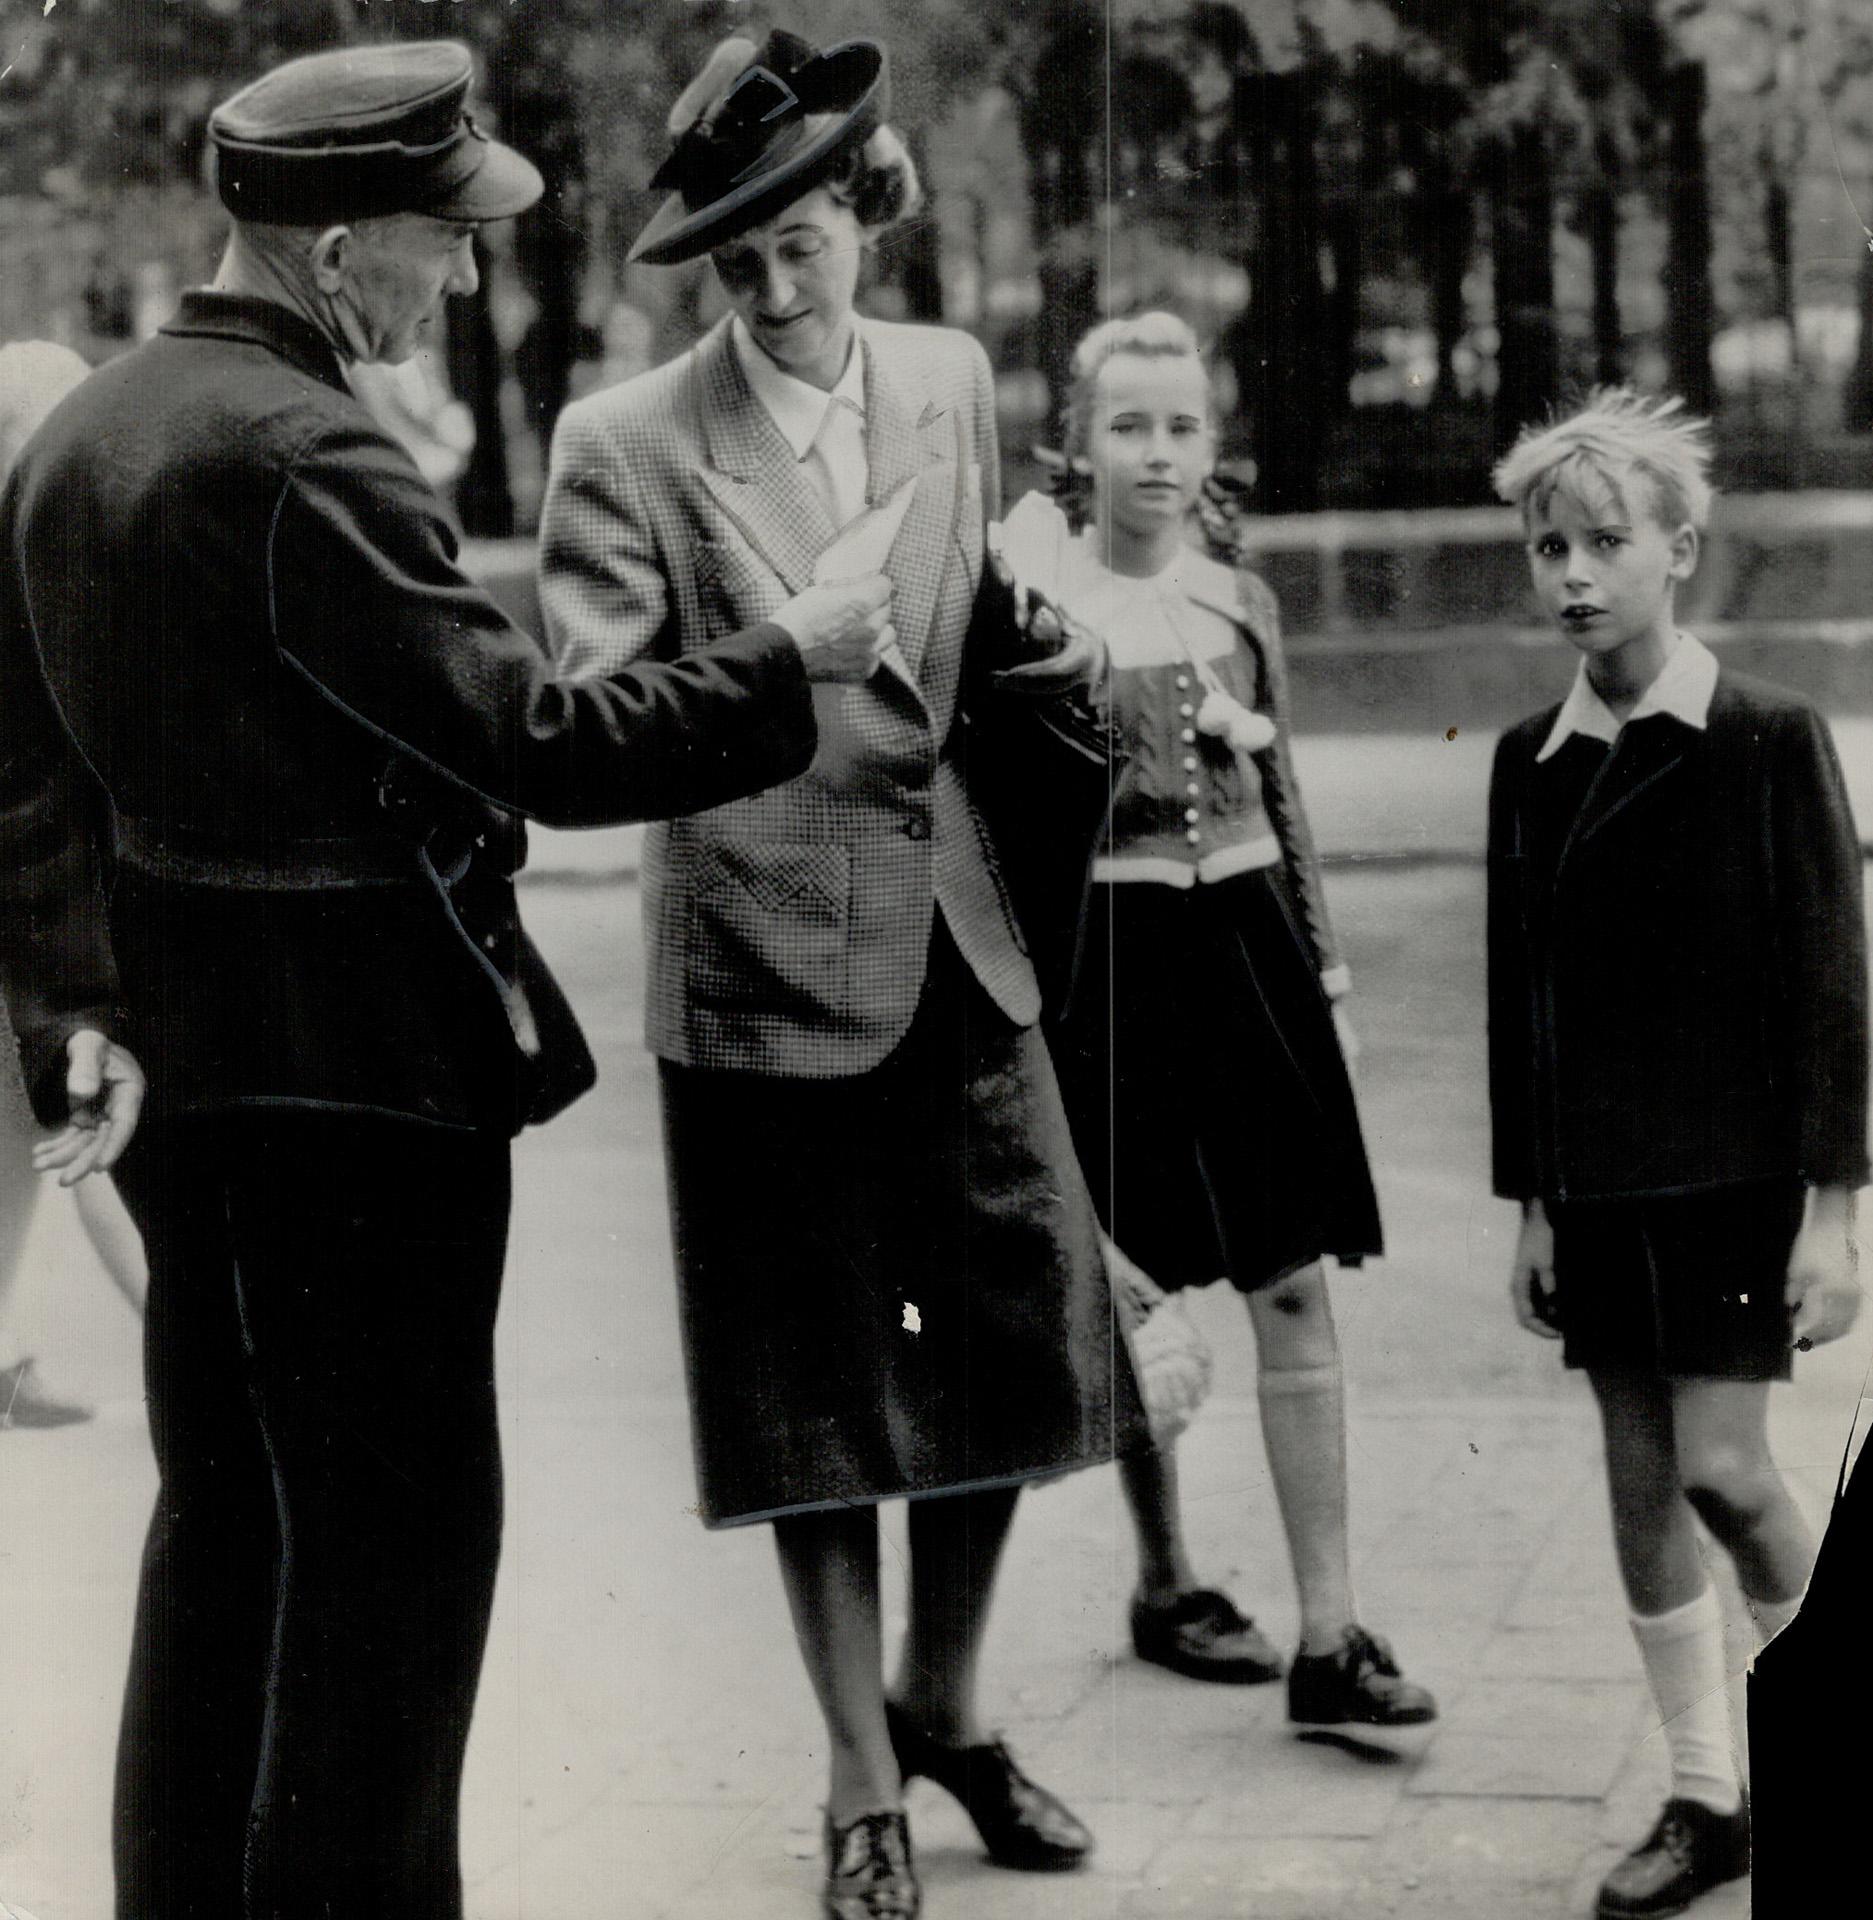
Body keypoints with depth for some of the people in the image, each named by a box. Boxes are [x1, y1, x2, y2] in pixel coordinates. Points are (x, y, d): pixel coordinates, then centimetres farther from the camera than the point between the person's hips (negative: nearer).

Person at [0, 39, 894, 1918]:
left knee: (236, 1524, 19)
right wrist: (786, 657, -11)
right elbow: (531, 743, -21)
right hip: (356, 1073, -10)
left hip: (191, 1061, 10)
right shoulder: (302, 461, -20)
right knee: (378, 1529, 0)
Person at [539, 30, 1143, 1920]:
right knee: (821, 1400, 6)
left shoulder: (951, 382, 6)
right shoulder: (627, 443, -10)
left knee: (1010, 1346, 10)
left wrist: (1050, 648, 1)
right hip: (770, 966, -4)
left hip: (955, 940, 5)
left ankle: (946, 1710, 33)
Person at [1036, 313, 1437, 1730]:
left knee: (1298, 1292, -2)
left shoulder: (1241, 602, 9)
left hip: (1250, 945, 4)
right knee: (1137, 1294, 8)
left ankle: (1332, 1638, -1)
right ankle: (1166, 1584, 26)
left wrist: (1327, 960, 14)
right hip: (1113, 957, -3)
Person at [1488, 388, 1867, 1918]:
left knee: (1722, 1468, -9)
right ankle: (1709, 1796, 18)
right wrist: (1530, 1206, 10)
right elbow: (1518, 994, 10)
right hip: (1597, 1184, 5)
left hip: (1735, 1169, -5)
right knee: (1640, 1479, 7)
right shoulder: (1530, 763, 5)